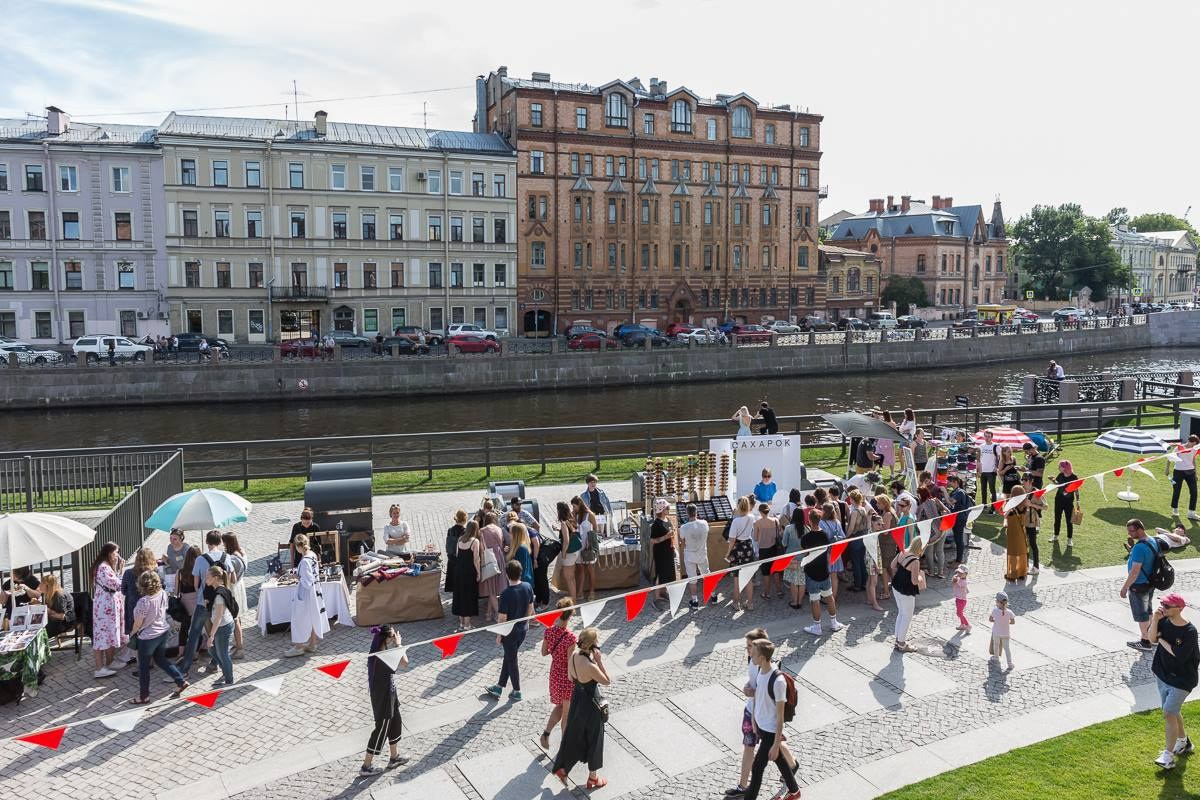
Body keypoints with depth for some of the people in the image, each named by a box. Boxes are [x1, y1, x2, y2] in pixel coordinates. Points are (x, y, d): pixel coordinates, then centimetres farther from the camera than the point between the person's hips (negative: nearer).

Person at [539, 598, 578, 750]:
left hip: (554, 673, 6)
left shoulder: (549, 631, -11)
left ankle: (546, 733, 18)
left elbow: (544, 653, 2)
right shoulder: (570, 637, -29)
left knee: (559, 706, 28)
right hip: (567, 677, -6)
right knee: (567, 712, 16)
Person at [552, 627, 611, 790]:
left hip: (576, 699, 6)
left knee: (573, 736, 26)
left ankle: (561, 768, 36)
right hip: (591, 705, -6)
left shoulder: (573, 657, -12)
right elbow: (607, 681, -18)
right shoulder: (591, 667, -34)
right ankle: (593, 778, 34)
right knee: (594, 741, 16)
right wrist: (600, 661, -25)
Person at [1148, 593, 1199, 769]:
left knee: (1168, 713, -10)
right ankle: (1183, 742, 42)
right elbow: (1151, 638, -13)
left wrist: (1161, 640, -14)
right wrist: (1155, 619, -22)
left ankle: (1168, 755, -3)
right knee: (1173, 712, 21)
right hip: (1163, 675, 7)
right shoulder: (1164, 621, -5)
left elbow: (1179, 655, -26)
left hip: (1181, 680, -6)